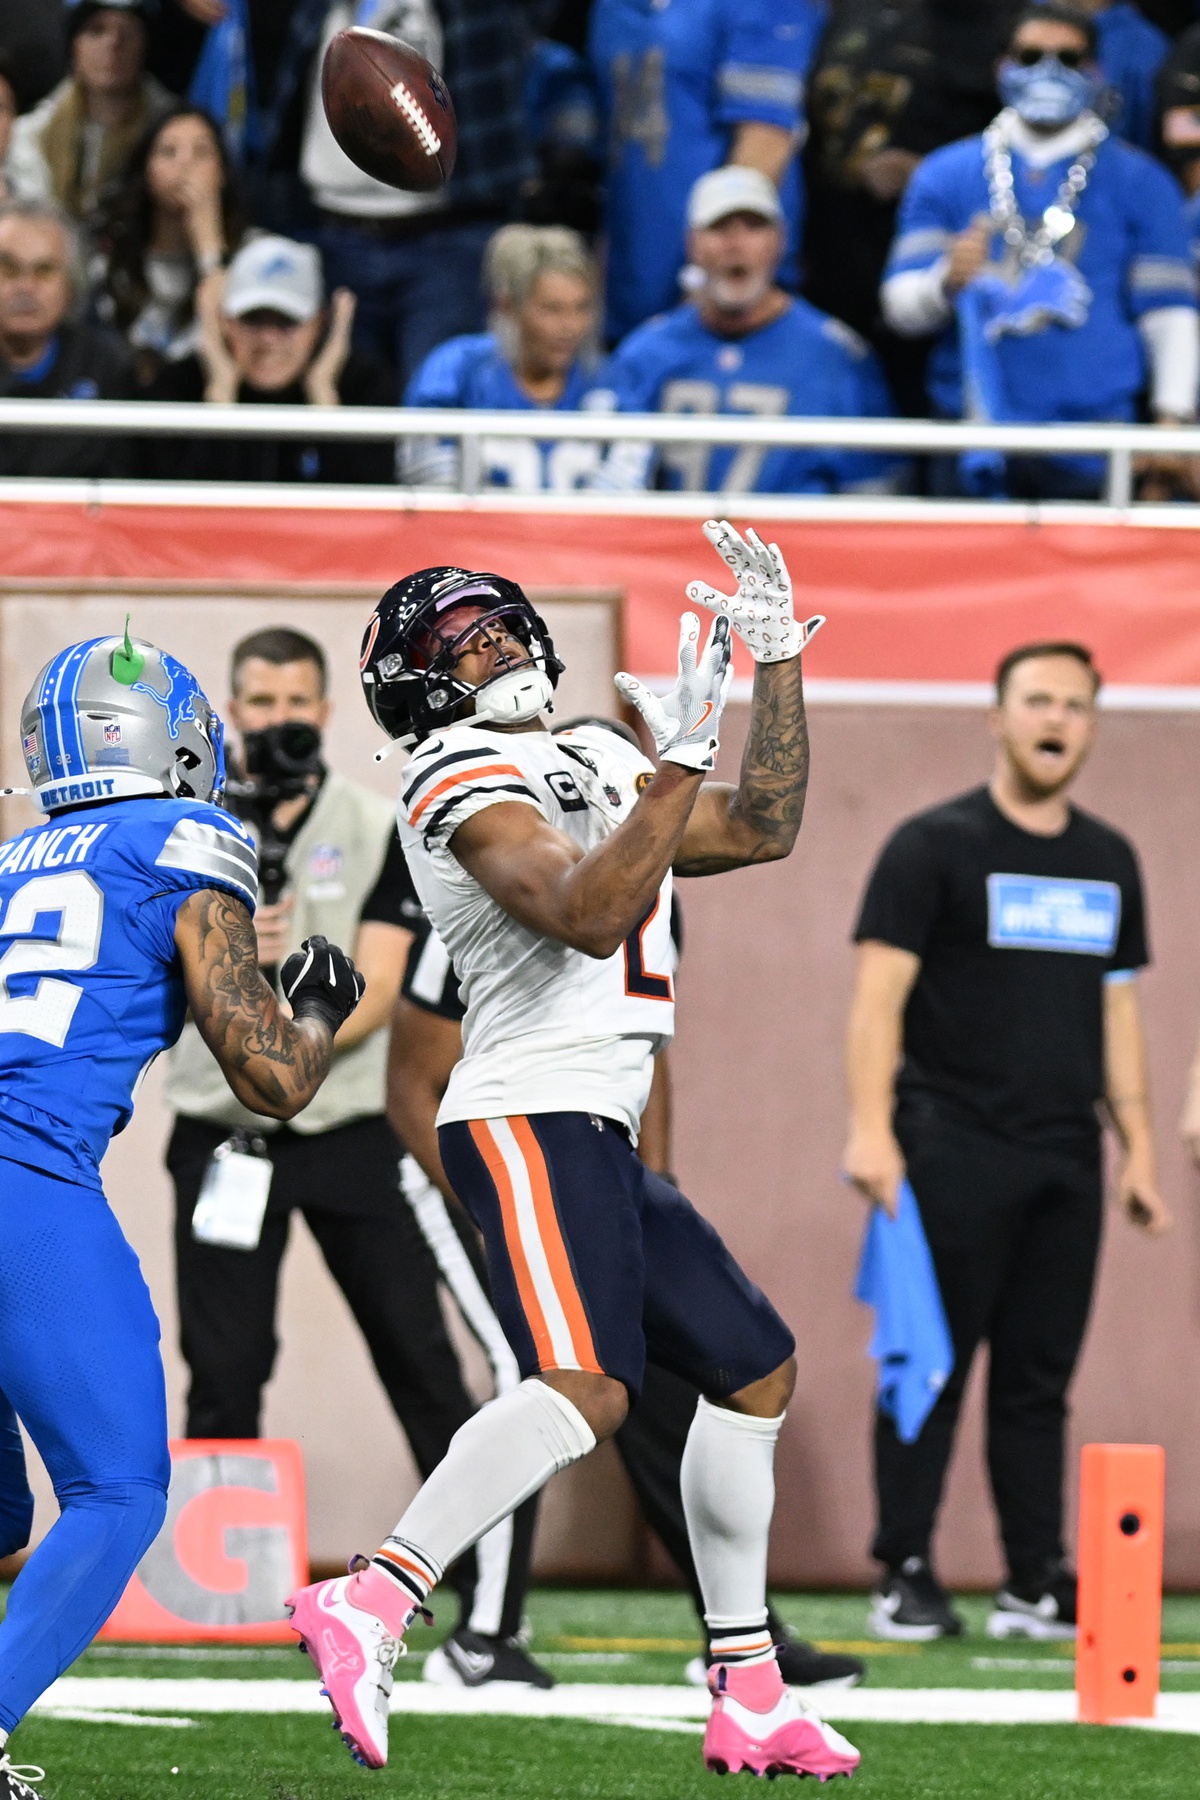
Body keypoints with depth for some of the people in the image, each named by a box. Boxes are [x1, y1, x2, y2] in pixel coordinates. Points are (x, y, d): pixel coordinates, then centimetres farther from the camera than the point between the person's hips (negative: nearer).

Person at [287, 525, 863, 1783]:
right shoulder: (468, 779, -9)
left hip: (595, 1142, 10)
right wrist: (681, 760, -23)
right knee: (586, 1388, -30)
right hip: (531, 1122, -10)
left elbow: (760, 832, 24)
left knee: (754, 1371, 17)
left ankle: (750, 1700, 20)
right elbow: (587, 920, -23)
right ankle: (370, 1606, -42)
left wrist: (779, 658, 20)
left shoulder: (591, 766, 21)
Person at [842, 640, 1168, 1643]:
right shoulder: (936, 846, -2)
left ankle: (1038, 1583, 9)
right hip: (953, 1149, -5)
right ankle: (906, 1578, 0)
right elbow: (880, 992, -8)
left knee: (1040, 1376, 6)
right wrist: (871, 1129, -19)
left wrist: (1139, 1148, 13)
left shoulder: (1109, 862, 16)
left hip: (1066, 1159, 5)